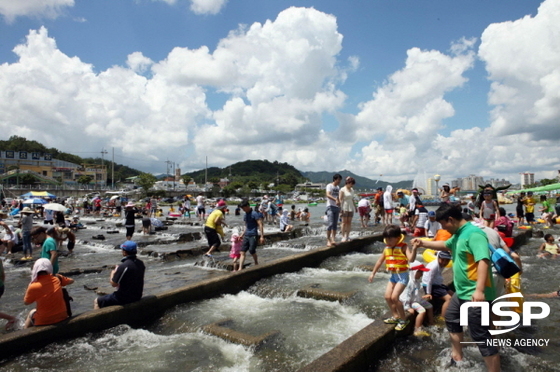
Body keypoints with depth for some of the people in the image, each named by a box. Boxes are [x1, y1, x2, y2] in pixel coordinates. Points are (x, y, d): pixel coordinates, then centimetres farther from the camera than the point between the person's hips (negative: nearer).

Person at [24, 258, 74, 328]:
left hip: (44, 321, -3)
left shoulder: (33, 287, -21)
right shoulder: (57, 278, -10)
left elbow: (26, 302, -3)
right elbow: (71, 281, 8)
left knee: (31, 313, 28)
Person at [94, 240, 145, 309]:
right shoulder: (141, 264, -1)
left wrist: (113, 273, 3)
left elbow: (114, 284, -15)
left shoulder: (123, 266, -25)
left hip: (124, 298, -8)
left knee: (96, 301, 11)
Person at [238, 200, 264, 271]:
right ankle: (240, 268, -2)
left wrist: (262, 236, -17)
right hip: (246, 236, 7)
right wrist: (242, 235, 21)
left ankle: (256, 264, 19)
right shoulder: (245, 215, 16)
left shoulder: (255, 214, -9)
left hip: (253, 236, -7)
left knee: (252, 251, -5)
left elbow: (260, 225, -12)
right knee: (242, 252, 0)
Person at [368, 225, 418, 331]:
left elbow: (411, 259, -32)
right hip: (393, 275, 7)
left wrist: (414, 248, -47)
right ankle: (395, 316, 26)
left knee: (394, 297, -14)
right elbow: (380, 261, 12)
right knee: (387, 297, 7)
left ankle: (403, 320, 5)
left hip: (402, 275, -7)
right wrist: (373, 273, 17)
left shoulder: (403, 247, -17)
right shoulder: (387, 248, 2)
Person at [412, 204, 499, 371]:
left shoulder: (474, 234, -22)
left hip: (475, 295, -11)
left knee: (481, 337, -4)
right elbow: (445, 245, 30)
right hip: (462, 292, 11)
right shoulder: (458, 234, 10)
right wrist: (423, 243, 26)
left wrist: (479, 290, -39)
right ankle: (457, 357, 46)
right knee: (451, 319, 28)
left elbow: (483, 261, -32)